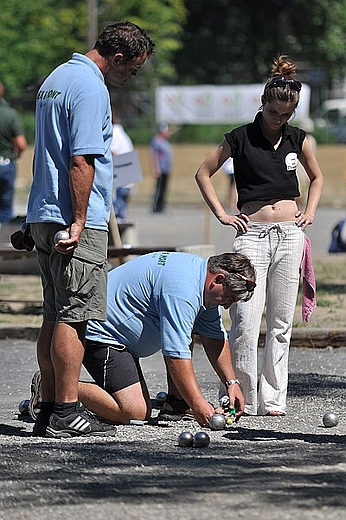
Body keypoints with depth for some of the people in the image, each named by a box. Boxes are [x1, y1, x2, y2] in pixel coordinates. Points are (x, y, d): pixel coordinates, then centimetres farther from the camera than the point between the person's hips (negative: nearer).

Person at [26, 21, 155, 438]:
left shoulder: (57, 78, 18)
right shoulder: (91, 88, -13)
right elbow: (82, 160, -20)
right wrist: (79, 221, -20)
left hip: (43, 217, 10)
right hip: (75, 222, -10)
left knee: (54, 317, 10)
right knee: (73, 316, -8)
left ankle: (48, 411, 11)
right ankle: (66, 413, -9)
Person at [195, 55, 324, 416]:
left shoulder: (297, 140, 9)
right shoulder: (240, 138, 0)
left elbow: (316, 177, 26)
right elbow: (203, 174, 9)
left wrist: (310, 212, 12)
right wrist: (222, 215, 1)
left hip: (289, 236, 3)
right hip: (252, 234, -3)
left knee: (281, 323, 4)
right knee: (245, 322, -12)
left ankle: (272, 399, 9)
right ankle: (241, 399, -5)